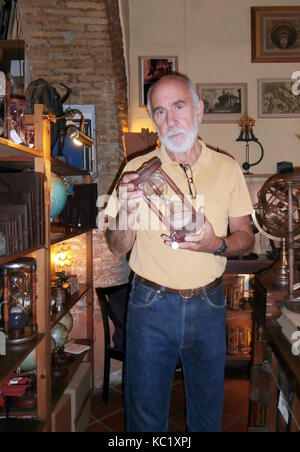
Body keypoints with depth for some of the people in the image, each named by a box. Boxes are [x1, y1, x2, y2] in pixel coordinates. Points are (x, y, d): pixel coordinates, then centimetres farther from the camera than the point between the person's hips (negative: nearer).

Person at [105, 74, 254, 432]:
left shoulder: (227, 168, 0)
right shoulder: (137, 169, -4)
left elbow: (246, 237, 4)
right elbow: (117, 249, -5)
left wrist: (217, 245, -18)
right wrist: (126, 212, -26)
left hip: (208, 305, 2)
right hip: (151, 305, -1)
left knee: (207, 410, 20)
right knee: (146, 411, 16)